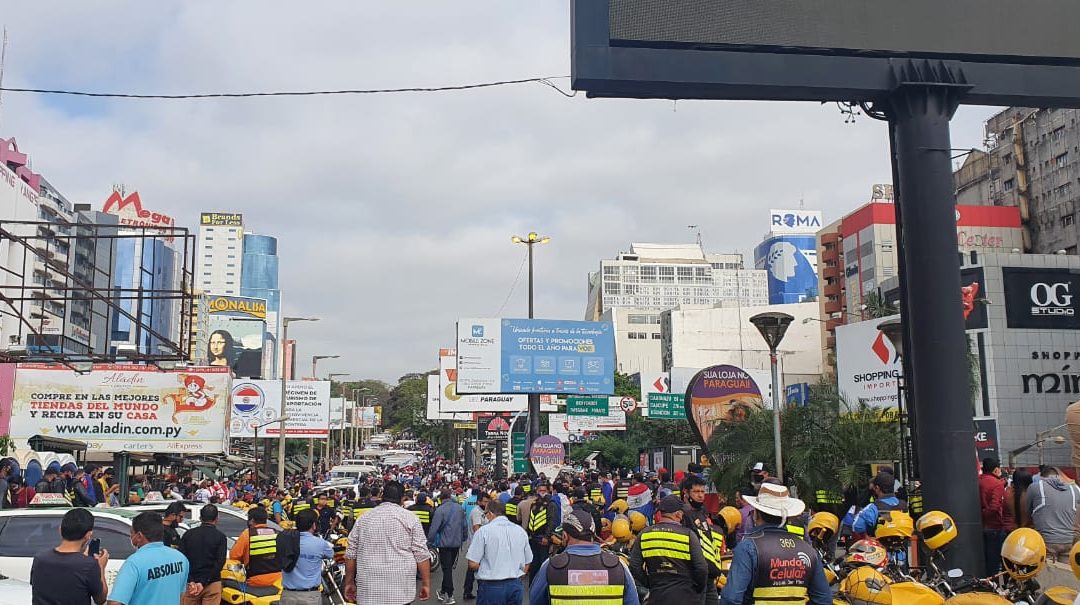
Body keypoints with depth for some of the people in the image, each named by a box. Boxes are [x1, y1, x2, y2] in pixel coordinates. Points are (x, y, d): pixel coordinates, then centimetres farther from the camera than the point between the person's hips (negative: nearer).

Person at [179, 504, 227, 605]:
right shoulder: (220, 536, -3)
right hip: (212, 583, -3)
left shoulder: (188, 534, 6)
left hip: (190, 582, 3)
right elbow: (220, 562, -10)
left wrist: (191, 581, -5)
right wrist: (204, 583, -10)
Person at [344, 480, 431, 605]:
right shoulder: (410, 518, 1)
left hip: (368, 590, 2)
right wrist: (426, 584, 1)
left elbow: (350, 554, 11)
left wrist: (349, 582, 19)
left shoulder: (363, 519, 9)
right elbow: (421, 554, -3)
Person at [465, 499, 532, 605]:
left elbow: (473, 564, -10)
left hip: (491, 587, -4)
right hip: (516, 586, 5)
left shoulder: (483, 531, -8)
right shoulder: (521, 531, 7)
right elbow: (527, 564, 12)